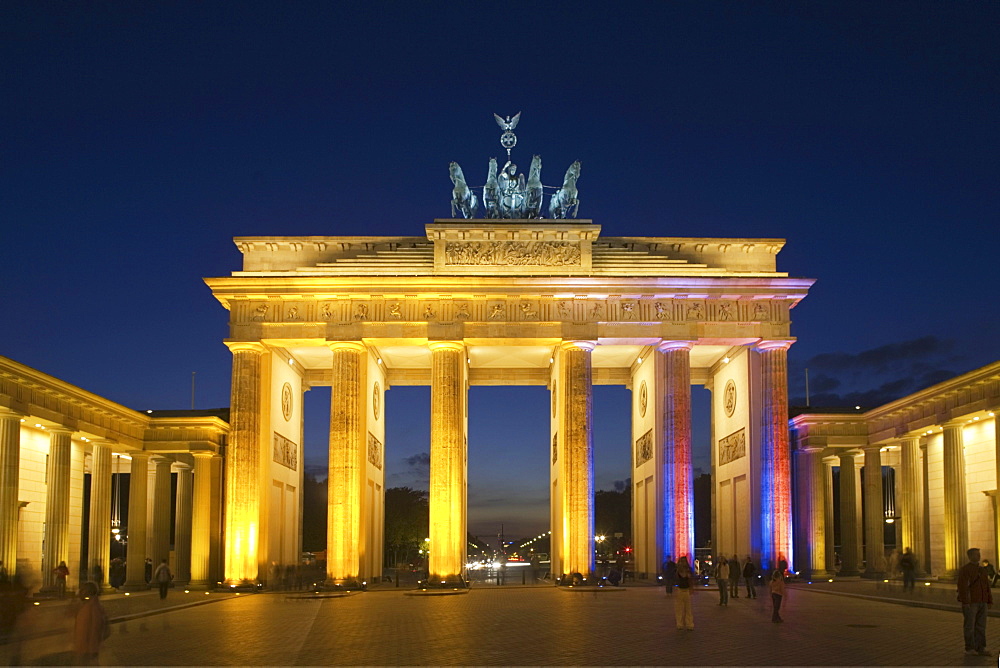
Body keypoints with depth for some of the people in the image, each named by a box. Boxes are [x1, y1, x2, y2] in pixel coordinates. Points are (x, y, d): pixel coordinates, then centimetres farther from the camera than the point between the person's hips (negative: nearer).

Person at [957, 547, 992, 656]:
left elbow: (987, 586, 14)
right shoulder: (964, 570, -10)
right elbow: (962, 587, -15)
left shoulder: (982, 569, 12)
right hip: (970, 603, -6)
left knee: (981, 626, 6)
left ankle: (980, 648, 10)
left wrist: (989, 601, 10)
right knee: (969, 626, -1)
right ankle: (970, 648, 5)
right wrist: (965, 602, -20)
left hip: (982, 602, 7)